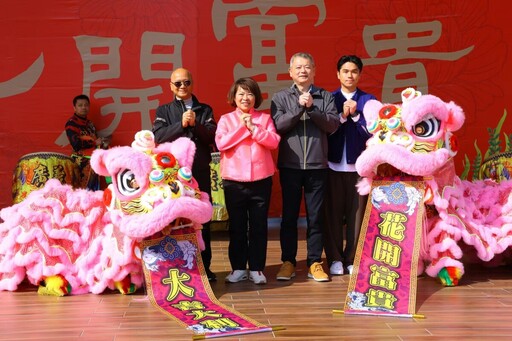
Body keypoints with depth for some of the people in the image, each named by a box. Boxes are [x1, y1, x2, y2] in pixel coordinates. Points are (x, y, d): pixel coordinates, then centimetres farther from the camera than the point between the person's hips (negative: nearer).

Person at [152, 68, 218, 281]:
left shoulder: (205, 110, 10)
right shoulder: (164, 111, 9)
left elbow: (212, 137, -2)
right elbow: (158, 137, -7)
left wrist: (195, 124, -17)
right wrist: (181, 124, -16)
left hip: (200, 172, 1)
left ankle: (204, 265, 12)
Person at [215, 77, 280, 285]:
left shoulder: (264, 118, 7)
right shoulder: (226, 119, 5)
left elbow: (274, 142, -6)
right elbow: (221, 144, -10)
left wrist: (253, 128, -13)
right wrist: (241, 127, -12)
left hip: (261, 179, 0)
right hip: (234, 180, 0)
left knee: (259, 226, 4)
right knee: (237, 226, 7)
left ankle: (256, 268, 11)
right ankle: (238, 267, 15)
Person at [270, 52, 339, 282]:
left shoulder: (325, 97, 6)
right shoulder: (281, 97, 5)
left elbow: (333, 124, -5)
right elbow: (278, 125, -8)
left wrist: (312, 109, -16)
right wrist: (299, 108, -17)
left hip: (317, 166, 0)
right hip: (290, 165, 0)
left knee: (315, 217, 5)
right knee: (289, 216, 5)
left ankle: (315, 263, 13)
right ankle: (288, 262, 15)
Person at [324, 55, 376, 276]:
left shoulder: (368, 100, 7)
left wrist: (355, 115, -12)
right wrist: (342, 116, -12)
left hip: (359, 165, 0)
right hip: (334, 165, 0)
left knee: (356, 213, 0)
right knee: (333, 213, 2)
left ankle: (353, 259, 10)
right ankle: (335, 259, 11)